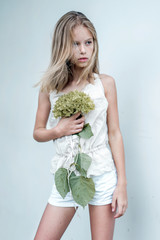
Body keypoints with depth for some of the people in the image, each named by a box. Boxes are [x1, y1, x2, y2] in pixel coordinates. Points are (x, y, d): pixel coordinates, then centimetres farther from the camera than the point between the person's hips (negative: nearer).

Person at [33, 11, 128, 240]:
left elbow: (114, 134, 0)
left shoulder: (105, 83, 0)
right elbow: (37, 132, 11)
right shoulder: (49, 87, 3)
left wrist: (122, 183, -3)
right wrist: (58, 130, -11)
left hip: (103, 175, -1)